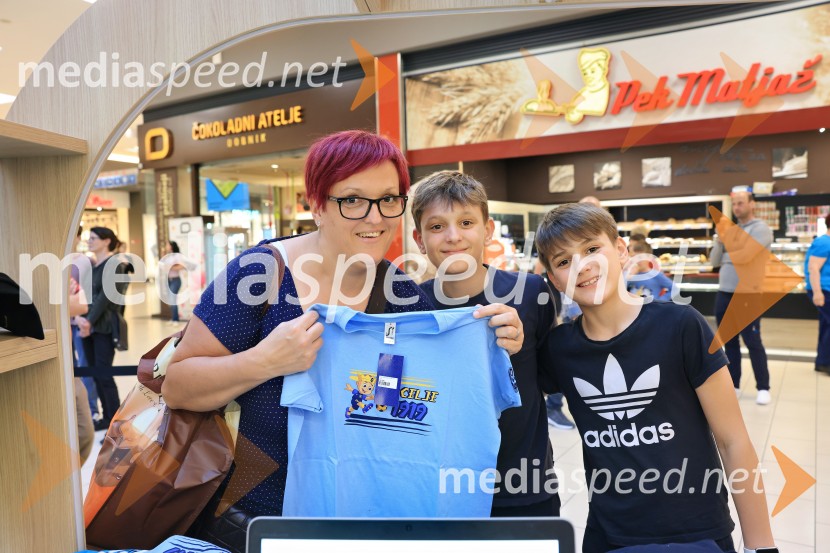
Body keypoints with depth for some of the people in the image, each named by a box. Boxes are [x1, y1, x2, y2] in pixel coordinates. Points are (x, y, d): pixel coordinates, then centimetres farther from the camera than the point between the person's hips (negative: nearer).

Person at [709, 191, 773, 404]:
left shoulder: (760, 228, -7)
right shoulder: (730, 230, 14)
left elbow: (744, 256, -21)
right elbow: (714, 261, 10)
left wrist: (725, 256, -1)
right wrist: (718, 242, -7)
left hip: (747, 295, -7)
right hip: (724, 294, 7)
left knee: (753, 342, -2)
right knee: (730, 342, 10)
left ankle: (763, 388, 10)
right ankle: (733, 385, 19)